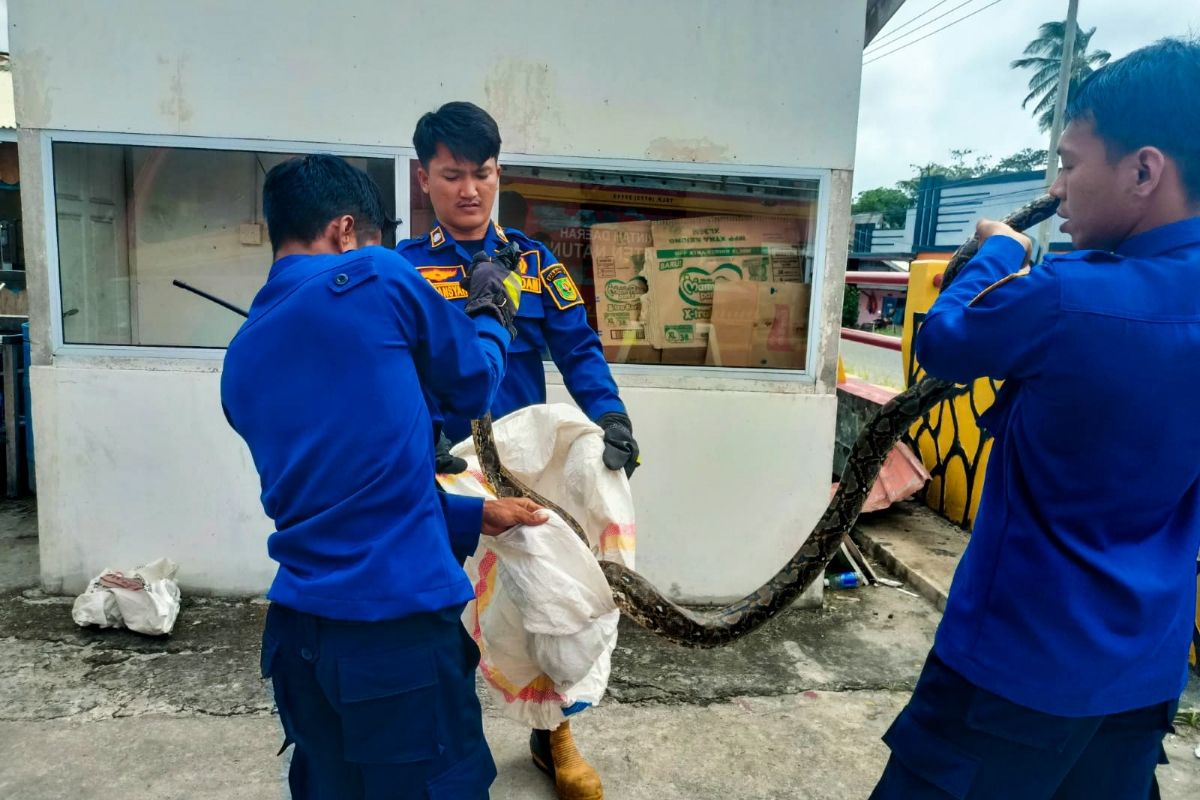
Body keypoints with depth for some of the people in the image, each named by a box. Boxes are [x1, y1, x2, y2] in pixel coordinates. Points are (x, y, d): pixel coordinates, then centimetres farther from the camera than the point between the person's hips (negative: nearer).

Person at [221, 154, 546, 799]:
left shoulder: (241, 361, 12)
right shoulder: (376, 281, -9)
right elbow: (472, 386, 5)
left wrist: (473, 518, 18)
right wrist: (491, 311, 23)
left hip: (297, 628, 7)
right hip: (399, 624, -7)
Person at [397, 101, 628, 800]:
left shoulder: (534, 259, 3)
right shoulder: (404, 267, -3)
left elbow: (578, 348, -4)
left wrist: (610, 414, -21)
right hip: (445, 467, -2)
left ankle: (555, 734, 37)